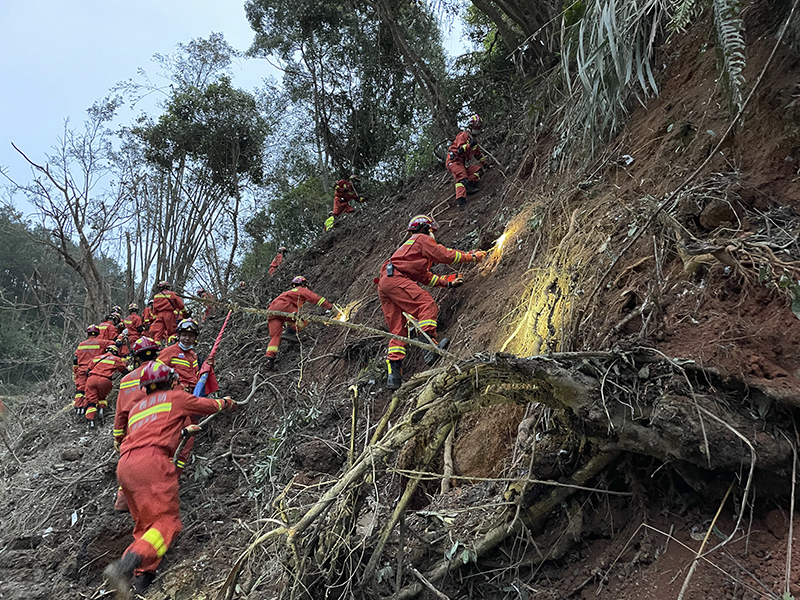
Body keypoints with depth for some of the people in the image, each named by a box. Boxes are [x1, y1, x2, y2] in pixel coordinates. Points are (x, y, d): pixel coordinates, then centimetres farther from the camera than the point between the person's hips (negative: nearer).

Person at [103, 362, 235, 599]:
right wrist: (227, 402, 51)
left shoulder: (136, 408, 31)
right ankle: (125, 567, -30)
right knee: (167, 521, -11)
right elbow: (210, 405, 28)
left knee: (146, 524, 14)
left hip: (124, 466, 7)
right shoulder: (176, 397, 15)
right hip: (151, 459, -7)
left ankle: (142, 577, -2)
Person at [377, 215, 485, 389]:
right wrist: (472, 256, 14)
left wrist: (447, 281, 26)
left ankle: (394, 372, -5)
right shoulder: (422, 239, 10)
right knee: (427, 305, -18)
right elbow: (446, 255, 3)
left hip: (383, 286, 9)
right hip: (394, 278, -9)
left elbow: (424, 277, 32)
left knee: (398, 329, 3)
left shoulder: (410, 244, 38)